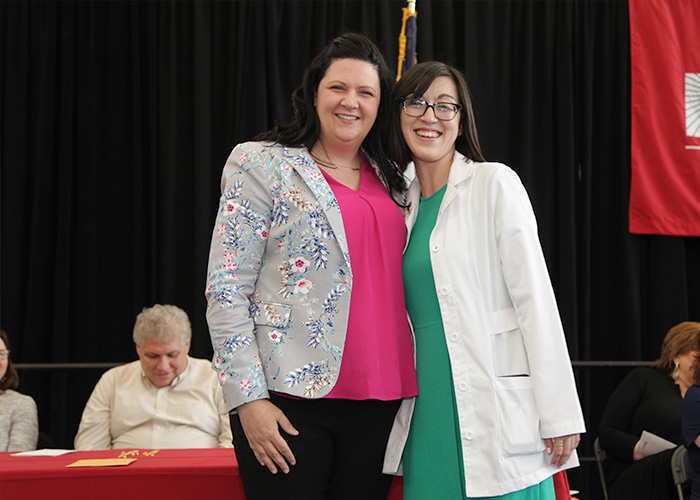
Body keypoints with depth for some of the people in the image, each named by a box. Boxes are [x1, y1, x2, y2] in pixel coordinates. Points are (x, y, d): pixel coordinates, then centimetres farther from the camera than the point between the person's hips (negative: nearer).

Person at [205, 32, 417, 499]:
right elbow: (225, 291, -7)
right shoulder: (264, 165, -1)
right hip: (288, 399, -5)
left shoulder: (389, 181, 15)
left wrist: (399, 386, 15)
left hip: (376, 400, 5)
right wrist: (248, 398, -13)